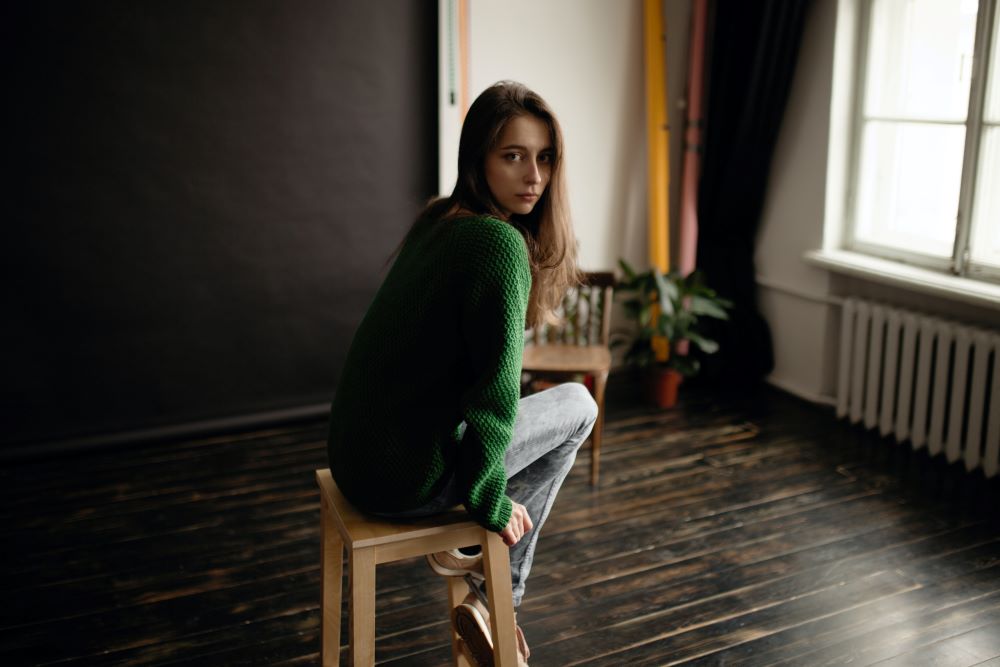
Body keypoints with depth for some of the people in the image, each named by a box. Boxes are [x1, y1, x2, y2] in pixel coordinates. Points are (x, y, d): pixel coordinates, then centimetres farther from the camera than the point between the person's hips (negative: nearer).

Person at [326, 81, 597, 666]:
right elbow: (497, 388, -24)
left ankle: (457, 547, 30)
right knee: (577, 405, 11)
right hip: (406, 477, -8)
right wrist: (489, 502, -8)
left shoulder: (439, 219, 7)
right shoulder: (499, 242, -21)